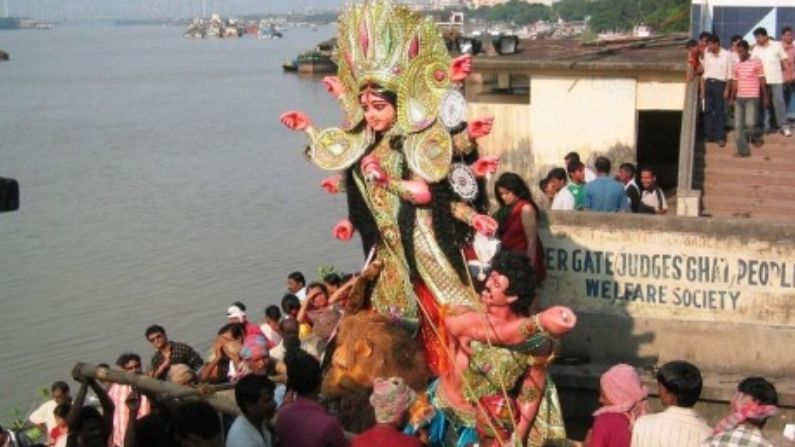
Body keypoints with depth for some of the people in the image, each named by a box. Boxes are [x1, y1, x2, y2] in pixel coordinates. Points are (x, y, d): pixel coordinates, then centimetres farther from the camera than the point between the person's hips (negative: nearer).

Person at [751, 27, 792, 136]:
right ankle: (766, 126, 15)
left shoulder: (776, 45, -3)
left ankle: (784, 126, -5)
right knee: (764, 103, 7)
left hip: (776, 79, -3)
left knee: (779, 102, -8)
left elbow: (784, 60, 0)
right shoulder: (756, 49, 4)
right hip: (762, 80, 3)